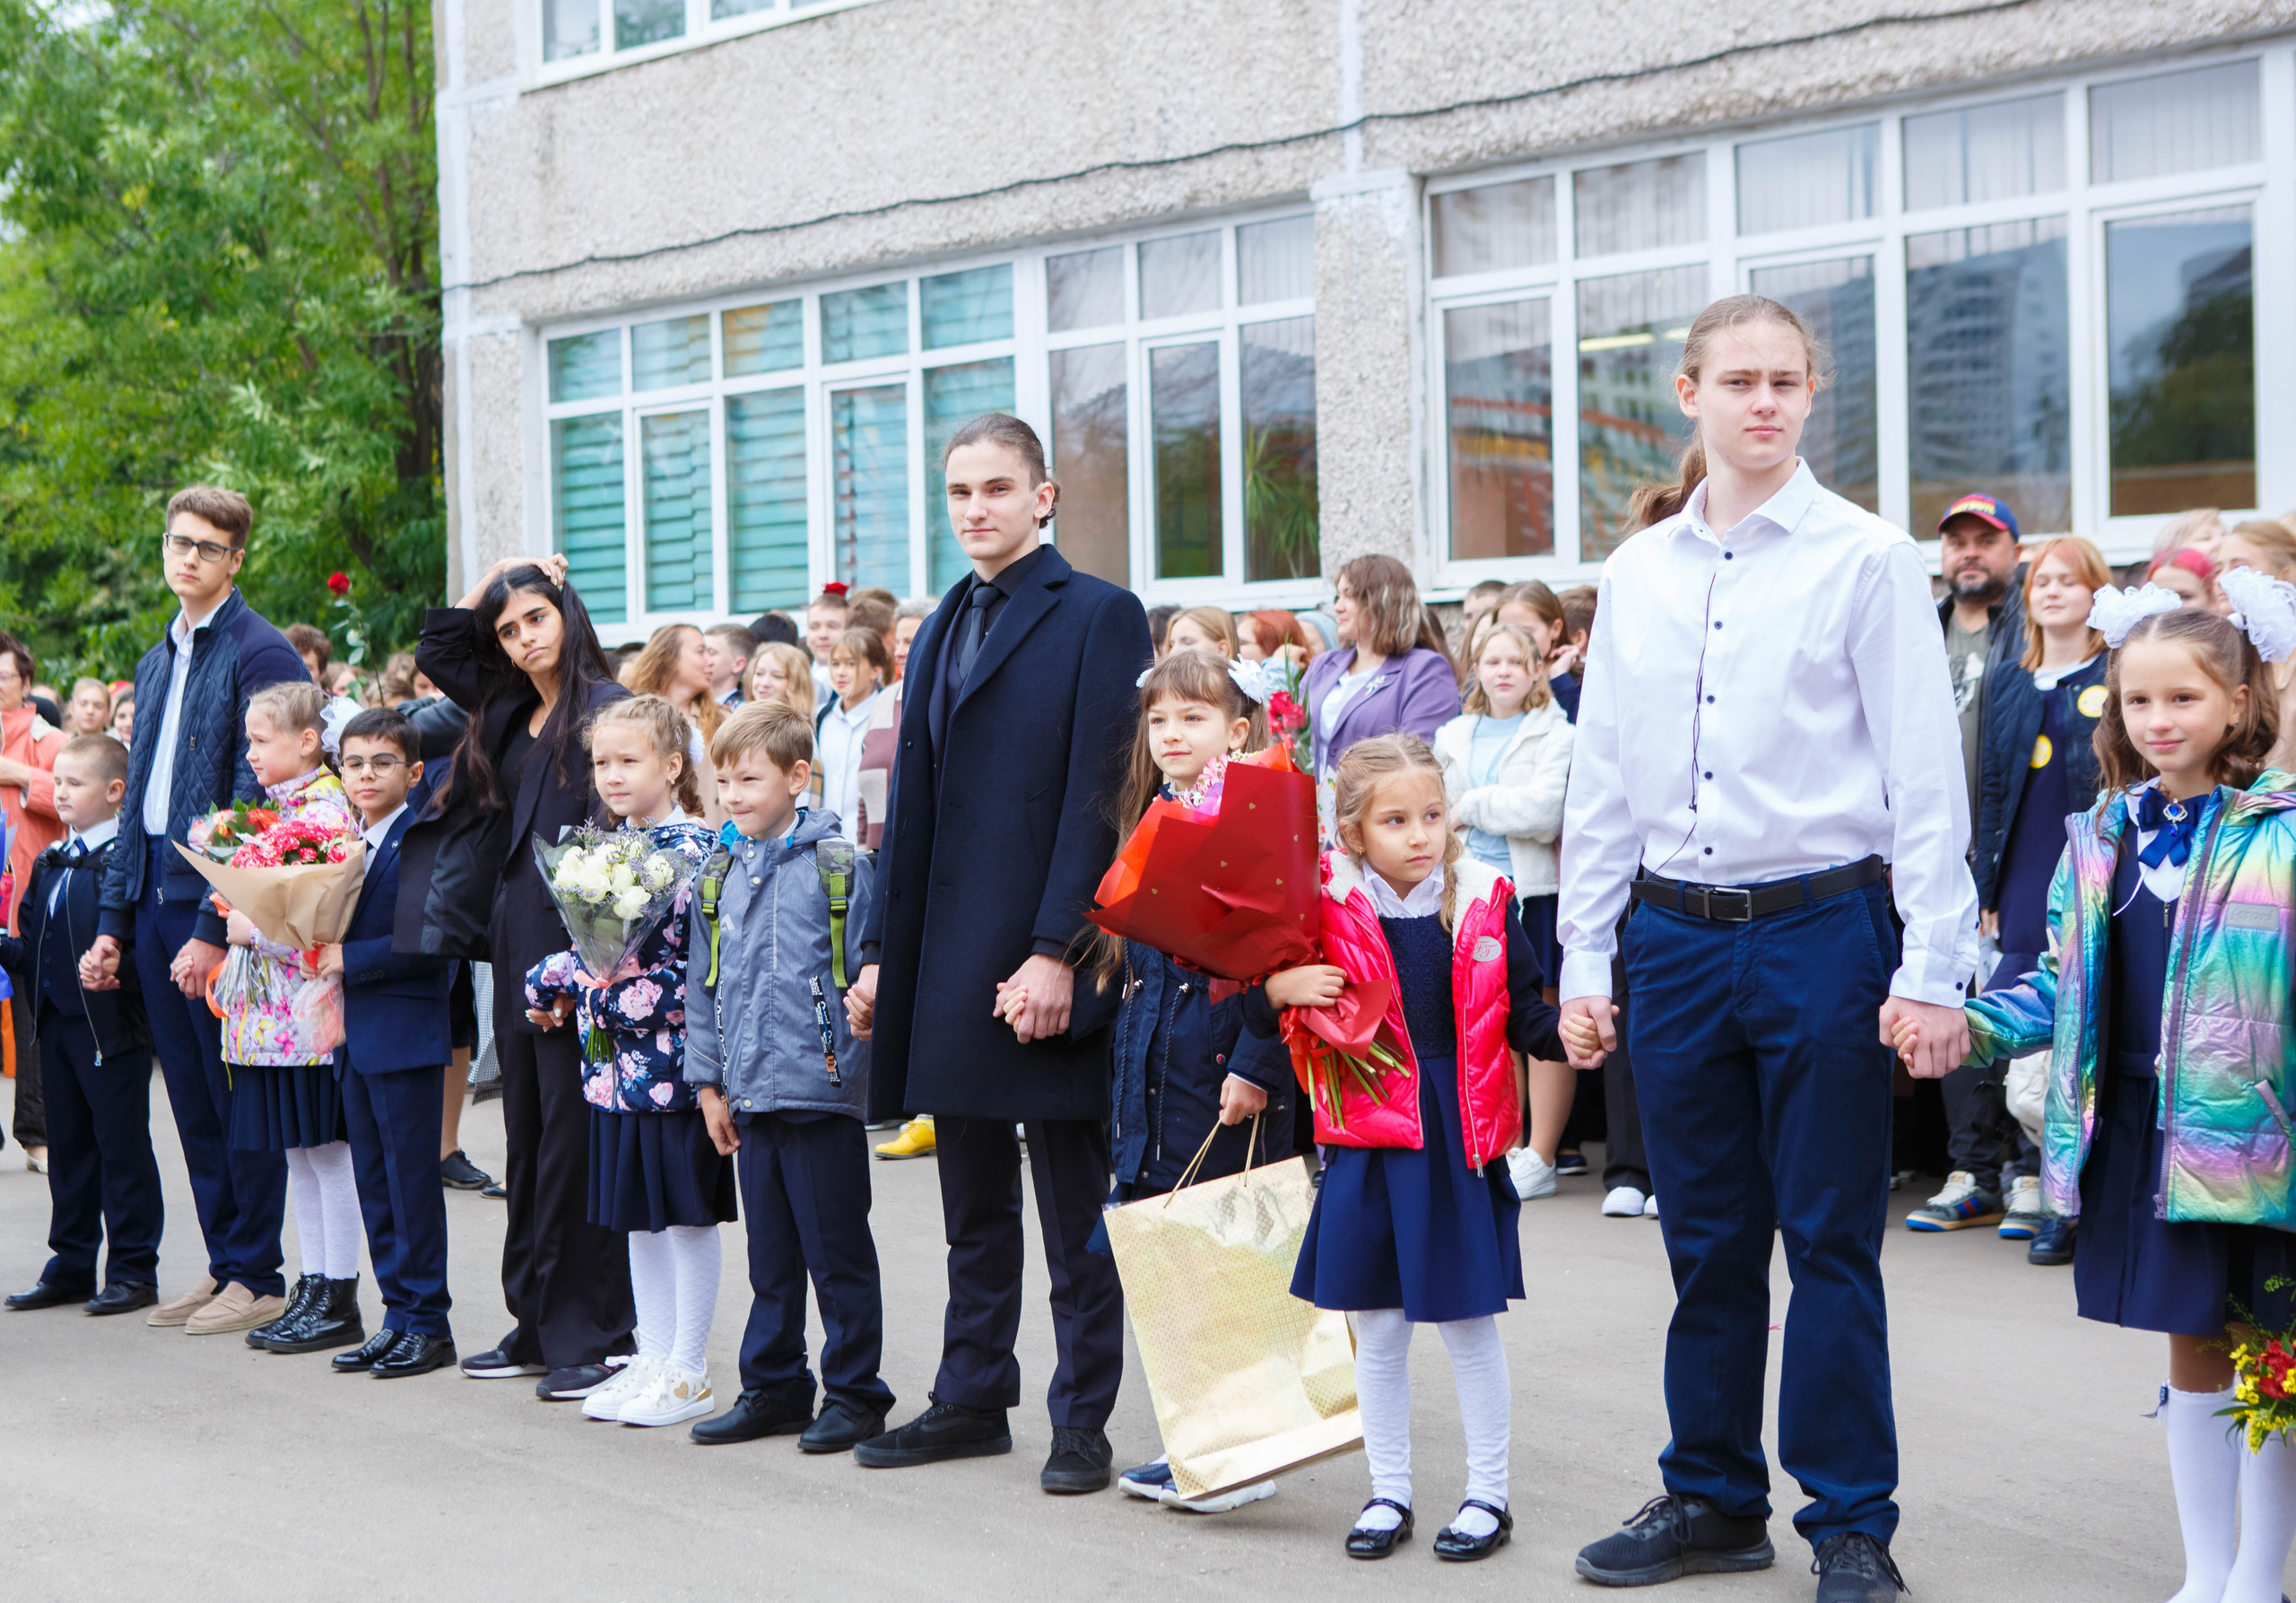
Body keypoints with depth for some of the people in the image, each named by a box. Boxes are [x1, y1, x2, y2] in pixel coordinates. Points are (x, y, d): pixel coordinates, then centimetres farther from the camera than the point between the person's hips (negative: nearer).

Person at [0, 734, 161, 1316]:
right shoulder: (49, 863, 15)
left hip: (111, 1024, -8)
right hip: (56, 1022, 8)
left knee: (122, 1147, 1)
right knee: (67, 1146, 14)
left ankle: (133, 1269, 9)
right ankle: (71, 1265, 24)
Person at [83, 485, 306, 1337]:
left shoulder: (261, 653, -9)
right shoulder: (156, 663, 17)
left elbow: (255, 802, -15)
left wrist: (214, 930, -19)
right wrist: (112, 922, 13)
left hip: (218, 902, -8)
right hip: (155, 899, 8)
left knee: (239, 1098, -1)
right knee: (191, 1099, 11)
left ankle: (257, 1278, 7)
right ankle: (222, 1267, 20)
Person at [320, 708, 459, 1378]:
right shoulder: (346, 842, 13)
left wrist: (349, 959, -18)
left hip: (407, 1036, -8)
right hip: (355, 1036, 8)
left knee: (411, 1179, -2)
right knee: (373, 1182, 12)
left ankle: (427, 1323, 7)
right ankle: (398, 1315, 20)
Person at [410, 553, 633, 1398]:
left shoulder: (605, 708, -8)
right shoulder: (510, 711, 15)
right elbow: (438, 650, 30)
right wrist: (494, 573, 19)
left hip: (575, 942, -8)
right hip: (516, 942, 8)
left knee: (575, 1135, -6)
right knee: (528, 1132, 12)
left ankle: (591, 1336, 0)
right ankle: (538, 1324, 20)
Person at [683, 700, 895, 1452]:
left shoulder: (839, 867, -7)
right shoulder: (719, 873, 10)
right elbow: (703, 985, 15)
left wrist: (856, 1064, -10)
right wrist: (709, 1080, 12)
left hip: (821, 1089, -5)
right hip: (750, 1094, 5)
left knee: (837, 1252, 3)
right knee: (769, 1255, 14)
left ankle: (854, 1393, 13)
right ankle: (772, 1388, 24)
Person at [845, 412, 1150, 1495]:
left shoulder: (1100, 616, -6)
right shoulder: (940, 632, 16)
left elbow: (1099, 796, -13)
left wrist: (1056, 952, -18)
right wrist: (880, 952, 12)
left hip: (1046, 961, -7)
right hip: (950, 959, 7)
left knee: (1075, 1207, 2)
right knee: (973, 1203, 15)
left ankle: (1083, 1421, 11)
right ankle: (972, 1400, 25)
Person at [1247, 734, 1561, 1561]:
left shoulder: (1484, 904, -2)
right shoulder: (1329, 911, -4)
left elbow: (1523, 1017, 1)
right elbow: (1263, 1017, 4)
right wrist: (1281, 988, -16)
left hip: (1461, 1139, -1)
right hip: (1369, 1140, 1)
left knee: (1469, 1322, 6)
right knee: (1378, 1328, 10)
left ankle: (1488, 1494, 21)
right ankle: (1388, 1493, 25)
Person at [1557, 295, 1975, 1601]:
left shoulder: (1865, 557, -3)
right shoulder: (1639, 571, 9)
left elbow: (1927, 776, -5)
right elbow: (1601, 779, 12)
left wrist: (1932, 970, -10)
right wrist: (1583, 965, 9)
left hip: (1822, 929, -4)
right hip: (1677, 938, 4)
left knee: (1831, 1239, 3)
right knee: (1706, 1239, 12)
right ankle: (1714, 1498, 25)